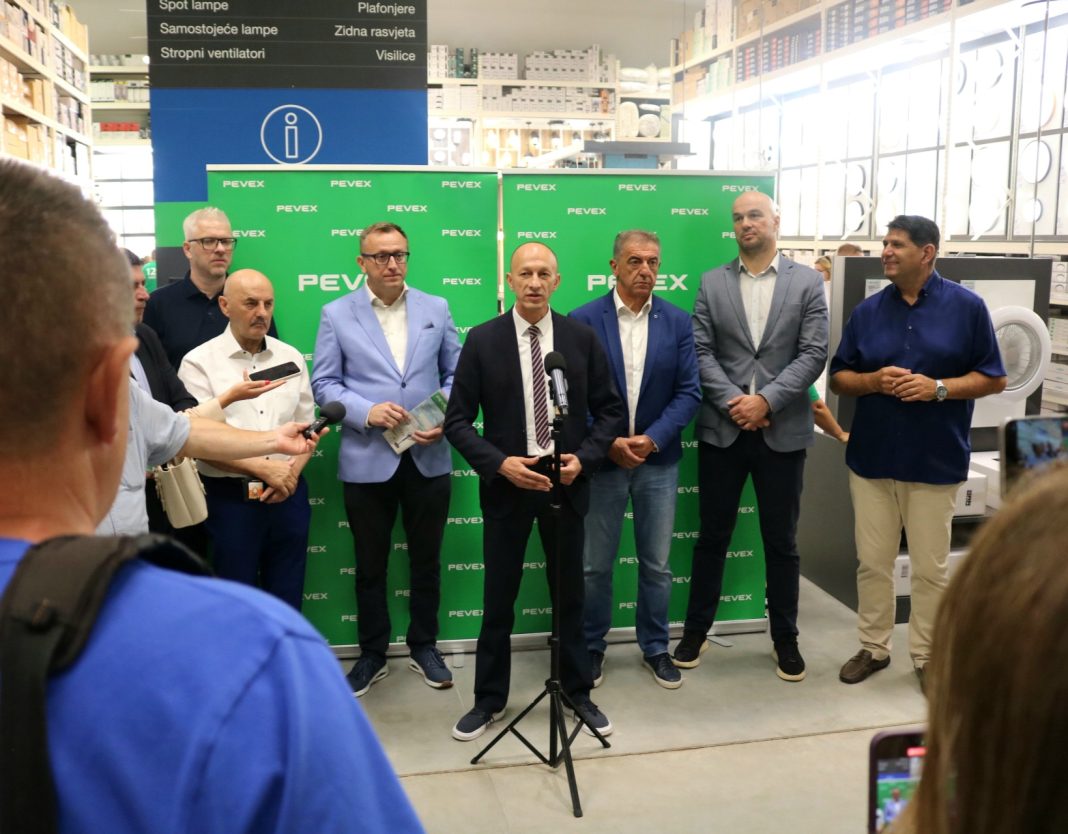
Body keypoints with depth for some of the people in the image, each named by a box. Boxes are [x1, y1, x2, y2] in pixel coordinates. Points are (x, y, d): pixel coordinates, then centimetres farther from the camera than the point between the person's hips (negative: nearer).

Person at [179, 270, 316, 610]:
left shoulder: (291, 357, 8)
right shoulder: (199, 362, -6)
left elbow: (307, 426, 11)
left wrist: (292, 470, -6)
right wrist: (263, 468, -14)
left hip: (288, 495, 4)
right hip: (230, 498, -3)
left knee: (288, 597, 12)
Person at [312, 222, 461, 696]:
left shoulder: (436, 309, 5)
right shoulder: (337, 314, 0)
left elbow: (457, 375, 6)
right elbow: (323, 384, -1)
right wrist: (366, 411, -17)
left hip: (428, 458, 1)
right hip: (367, 460, -1)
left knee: (426, 560, 13)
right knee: (370, 564, 11)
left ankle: (424, 648, 31)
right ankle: (372, 654, 28)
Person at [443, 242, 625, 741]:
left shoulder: (582, 338, 0)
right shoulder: (483, 340, -5)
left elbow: (610, 410, 4)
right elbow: (457, 420, -5)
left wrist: (583, 458, -11)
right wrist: (500, 463, -18)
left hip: (567, 480, 1)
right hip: (505, 482, -1)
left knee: (569, 593, 13)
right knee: (499, 597, 9)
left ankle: (578, 692, 29)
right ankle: (489, 699, 24)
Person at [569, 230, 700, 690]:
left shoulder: (678, 321, 2)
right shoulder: (584, 319, -5)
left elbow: (689, 390, -2)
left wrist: (652, 439, -14)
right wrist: (607, 442, -15)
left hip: (658, 459, 2)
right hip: (602, 458, -2)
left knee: (657, 564, 11)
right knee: (595, 564, 7)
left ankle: (655, 648, 28)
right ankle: (592, 647, 26)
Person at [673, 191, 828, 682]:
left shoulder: (807, 282, 3)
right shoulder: (712, 283, 6)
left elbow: (813, 354, -5)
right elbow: (701, 352, 0)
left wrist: (767, 400, -15)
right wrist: (733, 402, -13)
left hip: (783, 431, 0)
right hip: (721, 429, 1)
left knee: (781, 541, 9)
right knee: (712, 536, 10)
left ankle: (785, 639, 24)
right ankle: (696, 630, 24)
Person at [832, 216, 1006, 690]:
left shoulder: (967, 307, -2)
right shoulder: (868, 310, 5)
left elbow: (993, 379, 0)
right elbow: (839, 378, 9)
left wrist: (939, 388, -16)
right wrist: (873, 380, -12)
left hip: (936, 461, -2)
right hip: (871, 457, 3)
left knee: (930, 568, 7)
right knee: (872, 562, 10)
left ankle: (926, 656, 23)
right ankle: (873, 647, 25)